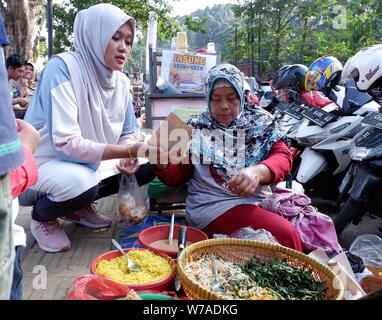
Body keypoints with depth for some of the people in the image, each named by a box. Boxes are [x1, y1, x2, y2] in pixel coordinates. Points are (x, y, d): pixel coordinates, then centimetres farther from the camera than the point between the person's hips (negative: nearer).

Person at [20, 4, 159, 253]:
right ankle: (42, 218, 0)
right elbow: (66, 143, -29)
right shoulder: (63, 66, -23)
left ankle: (79, 207, 11)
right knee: (80, 182, -37)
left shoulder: (122, 81, -2)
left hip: (88, 165, 7)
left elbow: (128, 134, 5)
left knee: (149, 165, -4)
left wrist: (130, 157, -19)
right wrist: (129, 151, -33)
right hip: (39, 165, -7)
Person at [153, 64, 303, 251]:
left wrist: (258, 171, -25)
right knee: (286, 235, -25)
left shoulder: (260, 121, 11)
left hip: (261, 200, 3)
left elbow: (282, 156, -2)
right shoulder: (195, 128, 9)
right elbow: (175, 175, 10)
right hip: (213, 205, -3)